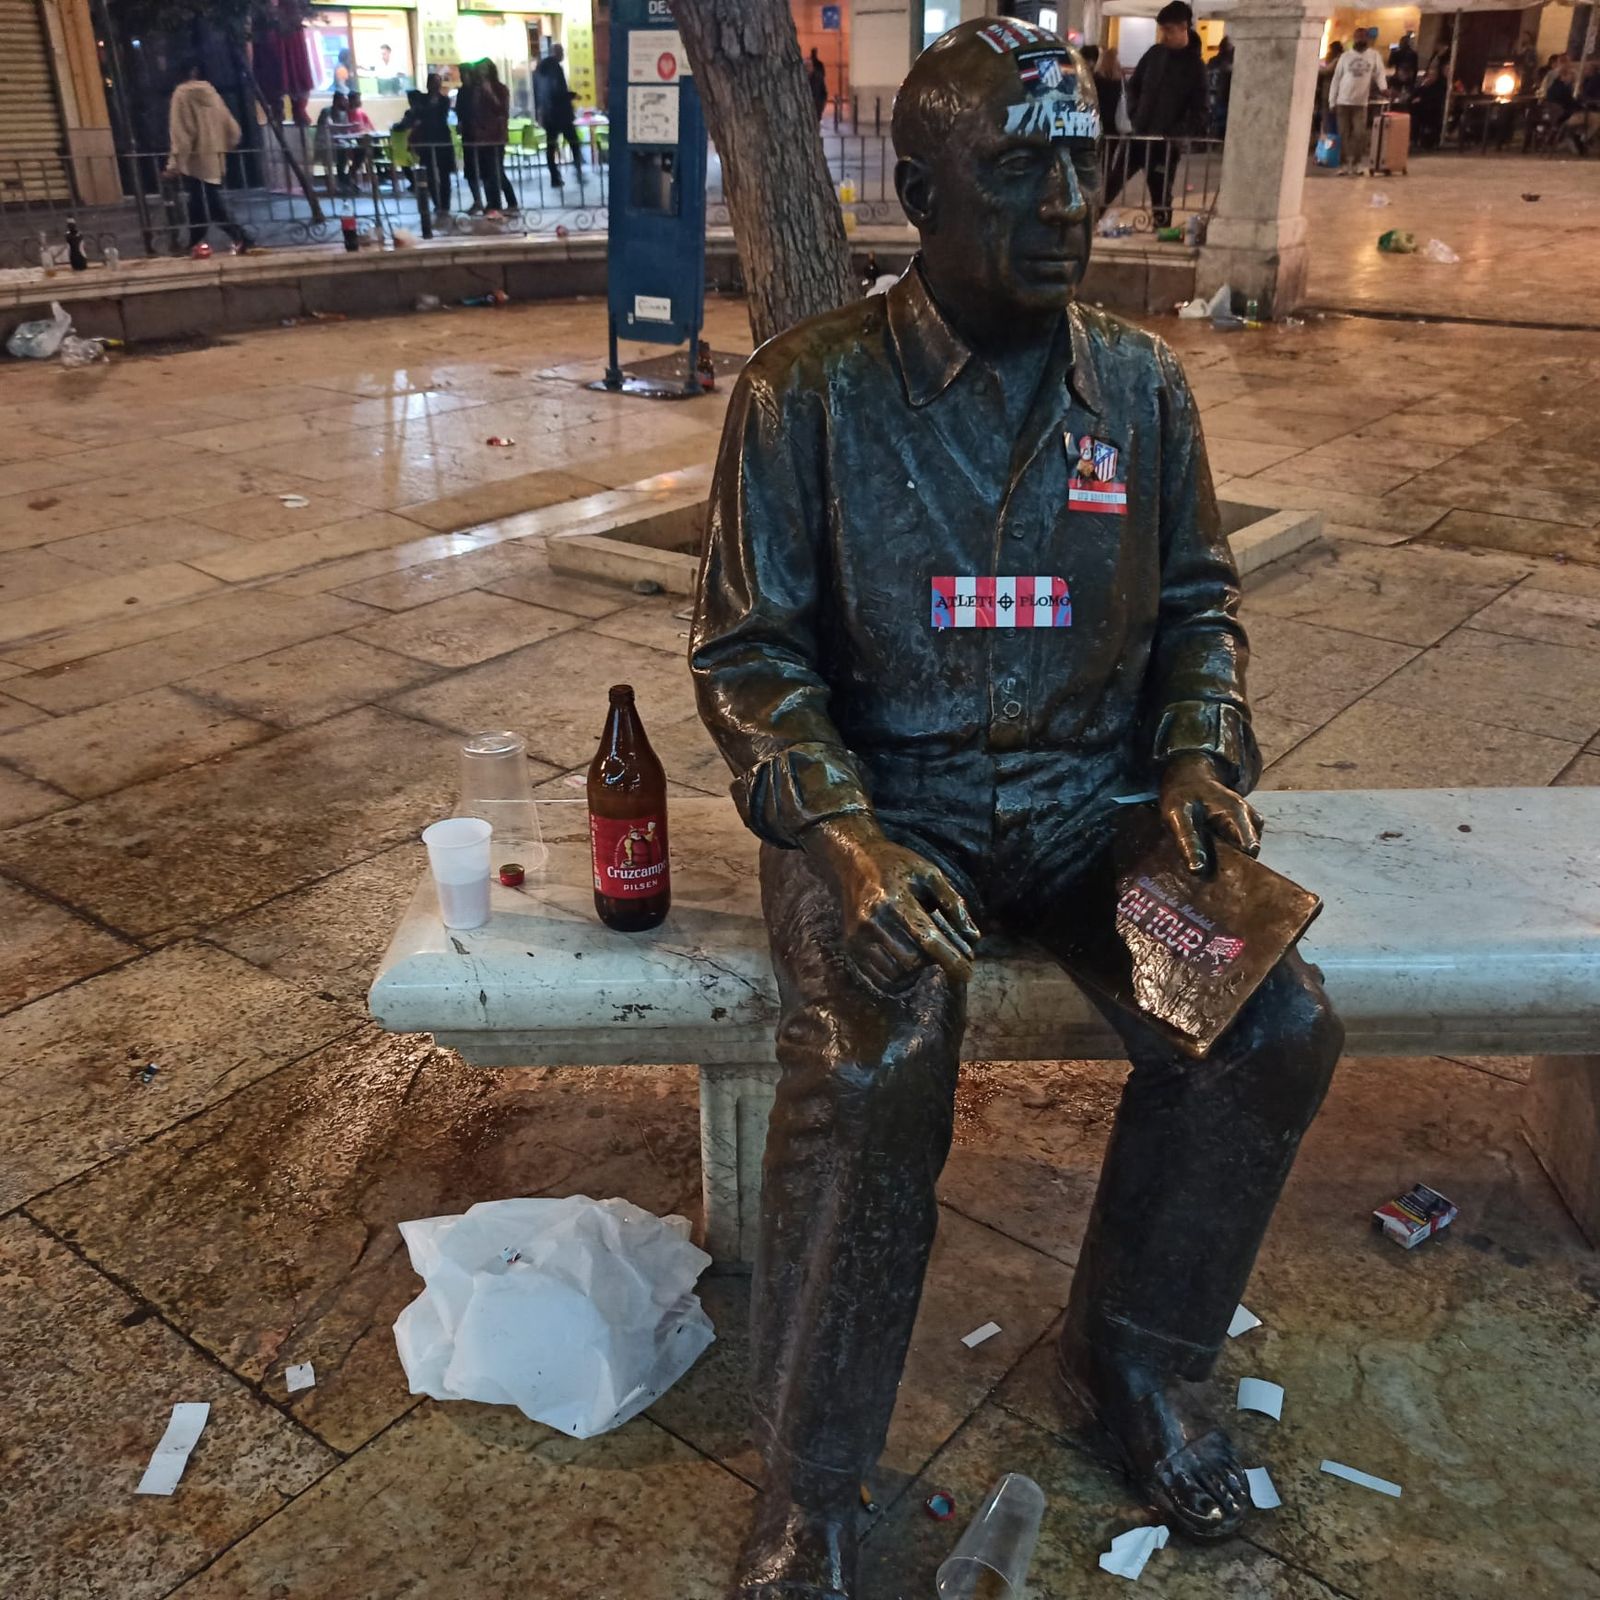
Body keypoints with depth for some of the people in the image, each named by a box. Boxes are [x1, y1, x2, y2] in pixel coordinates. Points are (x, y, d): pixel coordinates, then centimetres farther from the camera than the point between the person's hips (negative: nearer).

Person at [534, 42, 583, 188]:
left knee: (551, 145, 6)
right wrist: (572, 95, -2)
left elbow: (537, 92, 13)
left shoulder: (539, 68, 10)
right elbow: (560, 92, -19)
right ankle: (578, 171, -2)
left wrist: (538, 112, 17)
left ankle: (555, 178, 4)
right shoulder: (556, 67, -13)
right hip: (560, 113, -7)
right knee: (573, 142, 5)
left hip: (547, 114, 7)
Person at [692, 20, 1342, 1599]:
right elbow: (745, 648, -6)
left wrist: (1200, 754, -5)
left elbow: (1198, 600, 15)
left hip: (1091, 797, 4)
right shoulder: (805, 390, -7)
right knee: (870, 1071, -31)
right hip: (884, 801, -3)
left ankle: (1128, 1351, 12)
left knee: (1279, 1024, -18)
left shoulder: (1140, 381, 4)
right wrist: (842, 835, -21)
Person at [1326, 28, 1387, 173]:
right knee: (1344, 135, 1)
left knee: (1359, 134, -6)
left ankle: (1356, 164, 5)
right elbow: (1336, 79, 6)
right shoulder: (1345, 56, 6)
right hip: (1343, 102, 1)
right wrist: (1332, 102, 0)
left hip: (1361, 103, -1)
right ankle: (1344, 165, 7)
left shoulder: (1374, 55, 5)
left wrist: (1383, 88, -22)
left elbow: (1380, 73, -1)